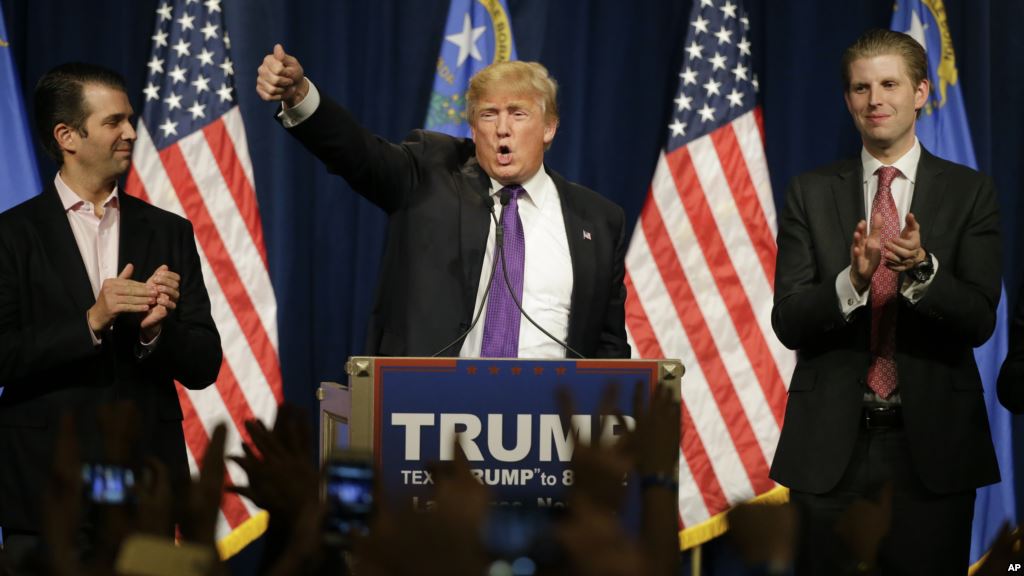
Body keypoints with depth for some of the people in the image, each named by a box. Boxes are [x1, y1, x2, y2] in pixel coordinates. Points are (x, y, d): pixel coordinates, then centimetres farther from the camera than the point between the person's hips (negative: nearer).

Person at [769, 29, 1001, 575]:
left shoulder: (969, 192, 2)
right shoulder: (810, 193, 5)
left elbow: (979, 320, -6)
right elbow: (788, 321, -2)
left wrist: (921, 268, -25)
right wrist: (852, 280, -22)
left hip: (930, 447, -1)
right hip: (831, 447, 1)